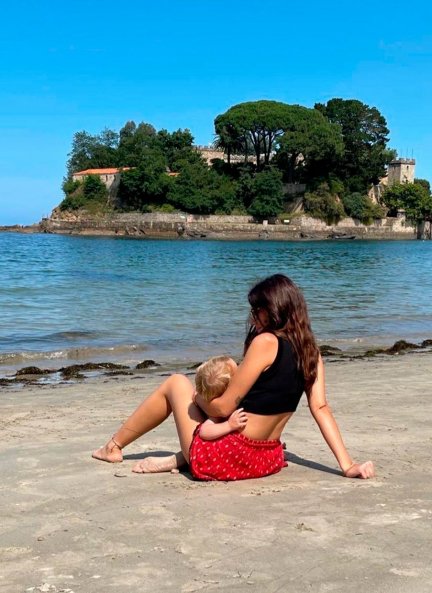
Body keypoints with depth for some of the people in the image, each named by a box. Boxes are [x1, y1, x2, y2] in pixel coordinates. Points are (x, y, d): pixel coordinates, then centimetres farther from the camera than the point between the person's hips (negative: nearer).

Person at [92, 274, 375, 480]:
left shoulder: (266, 342, -20)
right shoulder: (311, 351, 0)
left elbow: (223, 407, -17)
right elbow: (321, 408, -5)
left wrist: (197, 396, 3)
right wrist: (347, 465, -4)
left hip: (224, 459, -7)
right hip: (268, 460, 7)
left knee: (176, 383, 17)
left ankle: (114, 446, 33)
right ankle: (178, 459, 20)